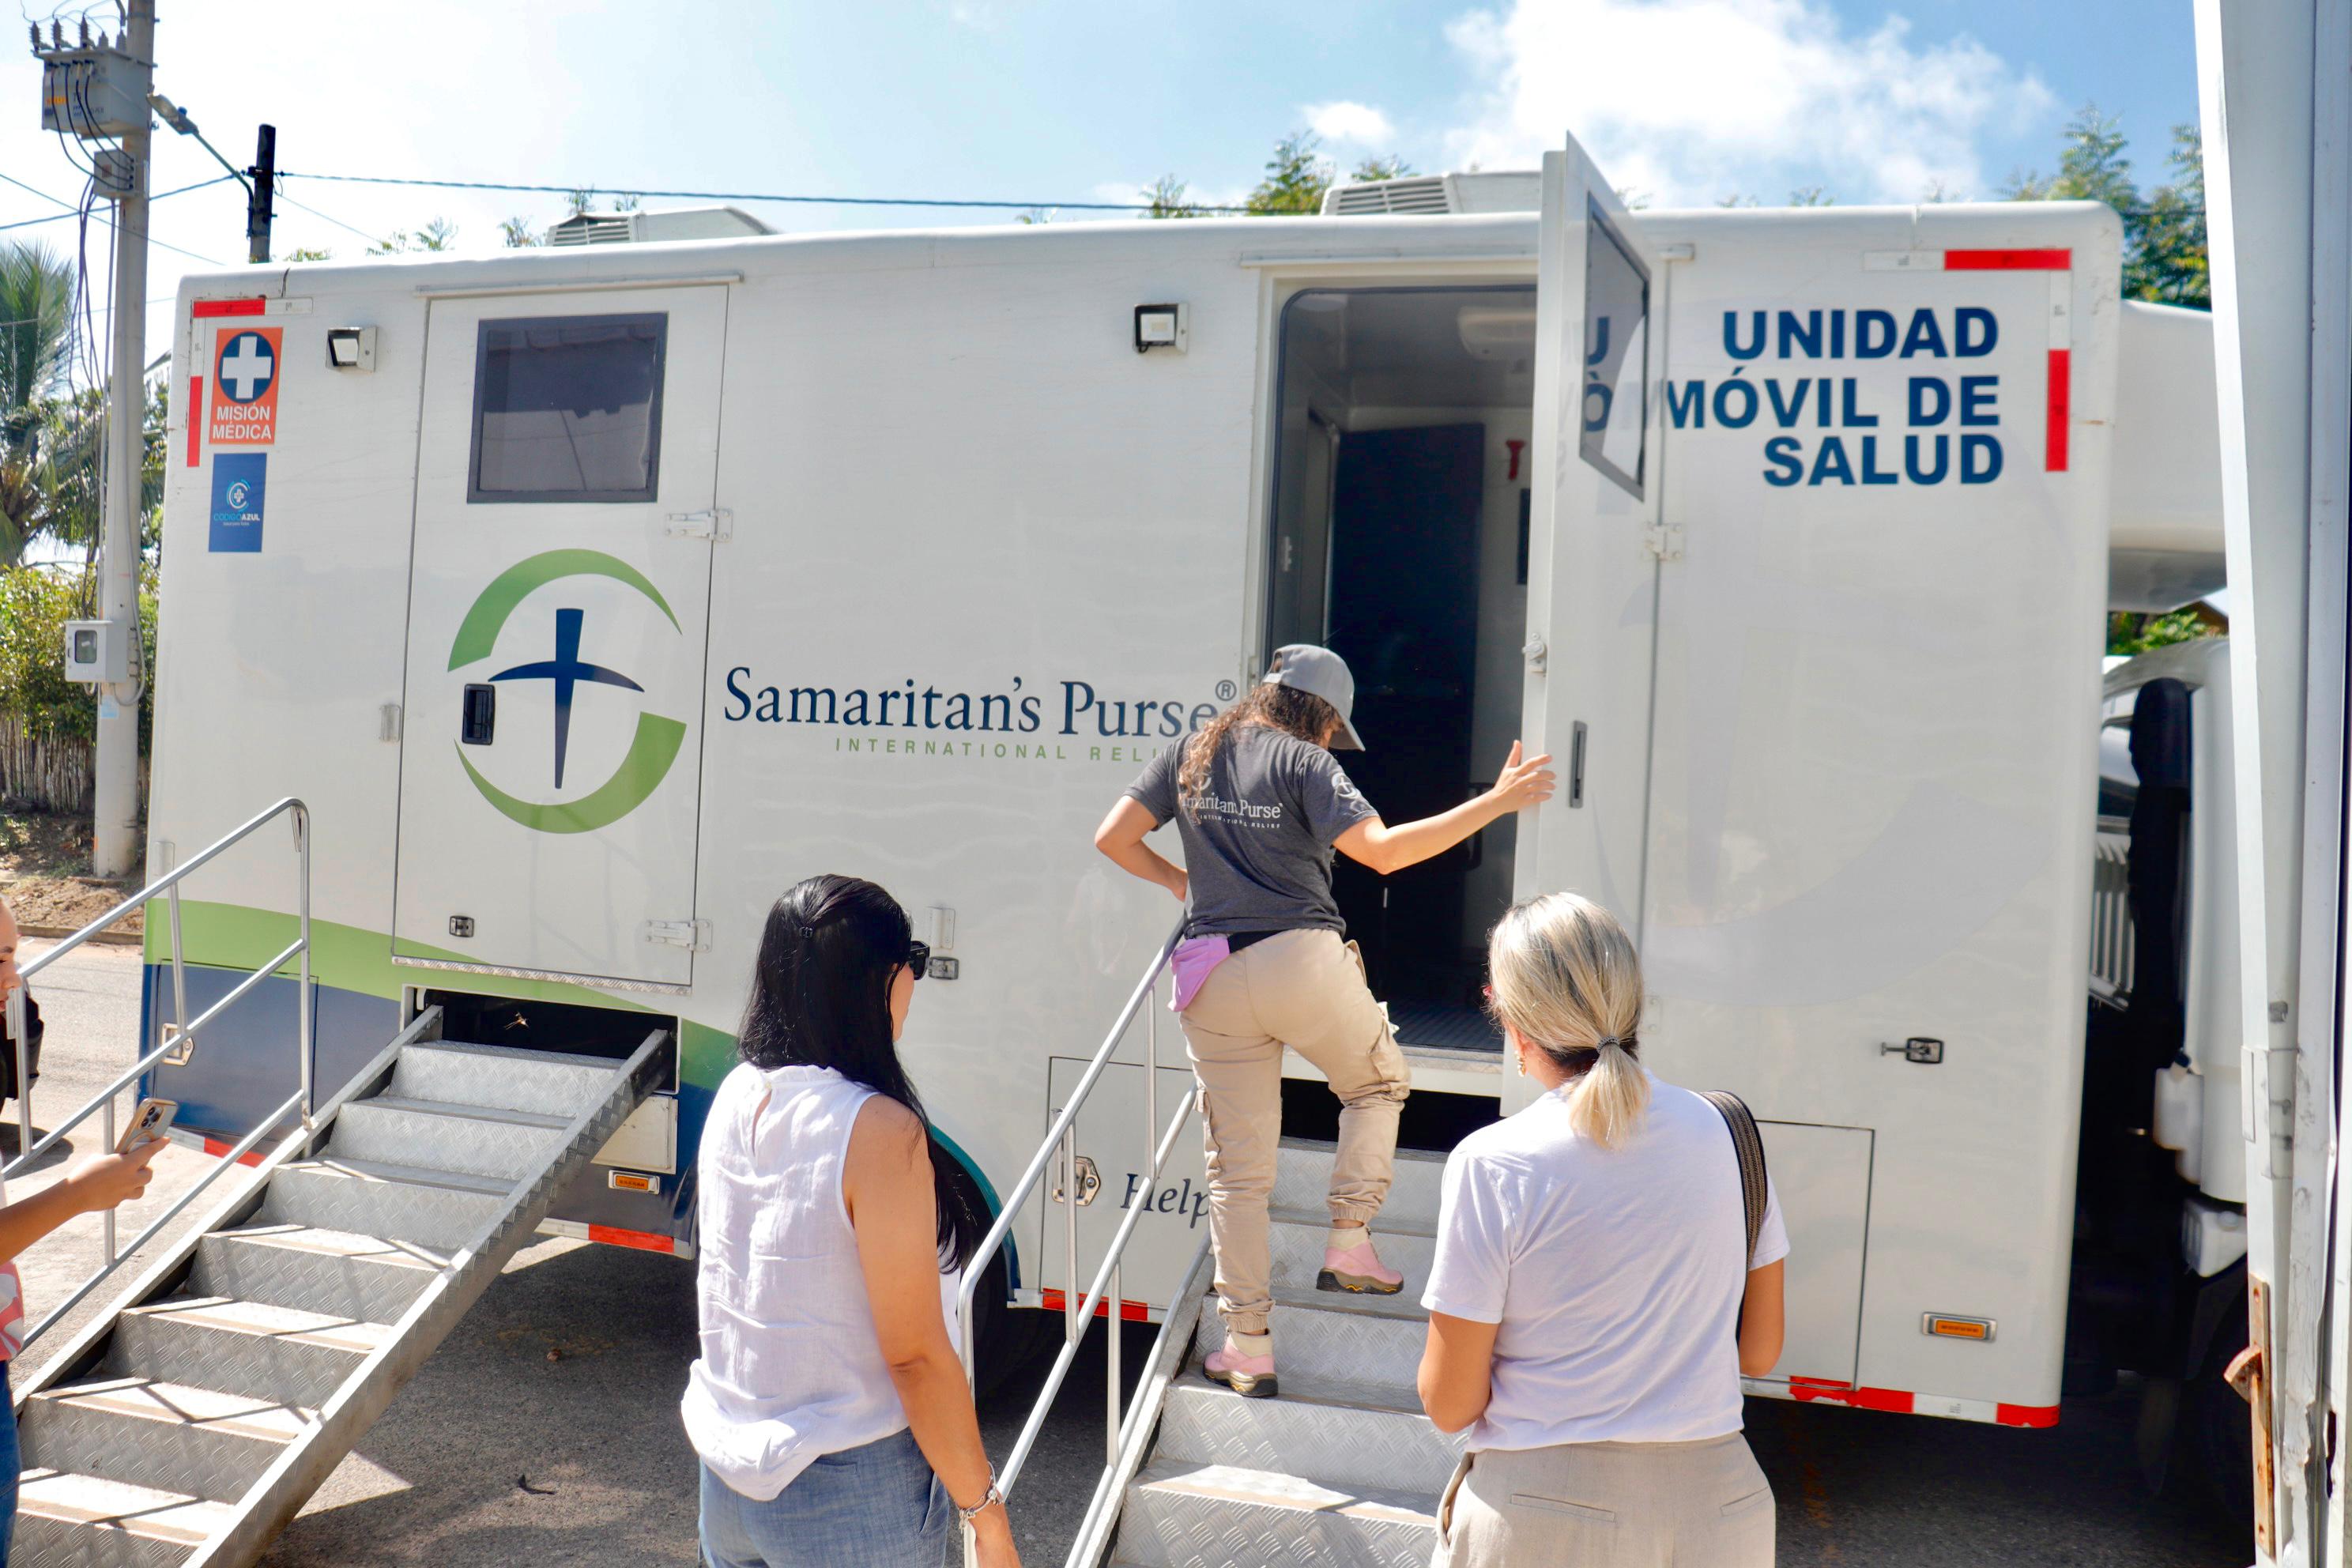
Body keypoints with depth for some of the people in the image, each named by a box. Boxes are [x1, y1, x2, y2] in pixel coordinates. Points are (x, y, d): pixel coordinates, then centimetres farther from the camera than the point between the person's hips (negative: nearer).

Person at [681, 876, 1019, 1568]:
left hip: (728, 1477, 7)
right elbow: (914, 1355, -20)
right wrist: (985, 1512, -11)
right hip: (852, 1498, -7)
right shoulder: (880, 1133, -23)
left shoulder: (736, 1099, -2)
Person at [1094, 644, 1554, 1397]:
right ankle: (1348, 1244, 18)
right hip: (1302, 961, -4)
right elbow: (1382, 850, -15)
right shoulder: (1303, 762, -2)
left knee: (1238, 1170, 10)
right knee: (1378, 1086, 26)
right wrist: (1495, 803, -12)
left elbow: (1112, 837, 8)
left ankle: (1249, 1349, 11)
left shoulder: (1191, 754, 12)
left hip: (1214, 981, 4)